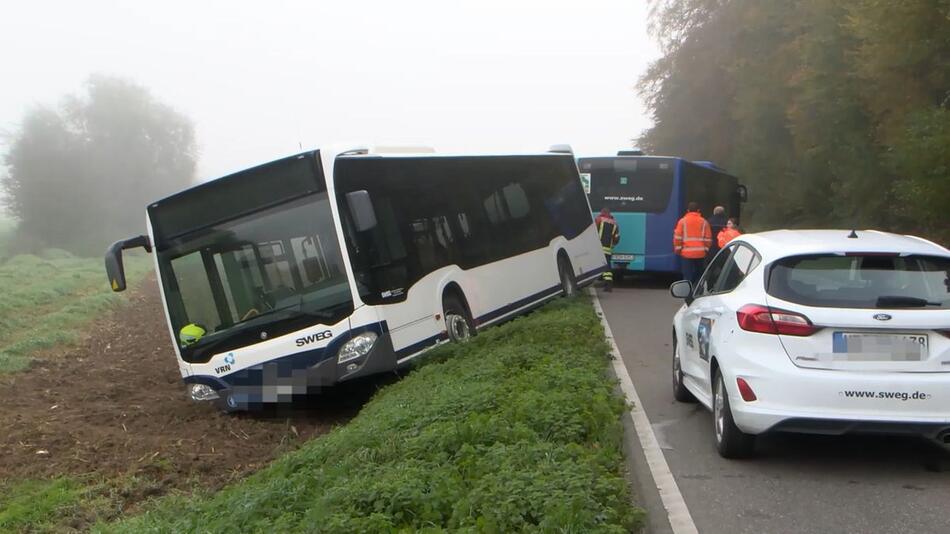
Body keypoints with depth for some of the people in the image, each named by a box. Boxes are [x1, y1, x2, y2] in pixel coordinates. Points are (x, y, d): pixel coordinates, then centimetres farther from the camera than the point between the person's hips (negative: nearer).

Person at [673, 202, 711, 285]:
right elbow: (708, 238, 4)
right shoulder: (704, 222, 5)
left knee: (688, 276, -1)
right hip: (700, 253, 2)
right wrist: (706, 249, 15)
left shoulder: (682, 221, -1)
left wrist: (677, 249, 5)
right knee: (698, 276, 10)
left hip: (686, 253, -2)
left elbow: (677, 237, -4)